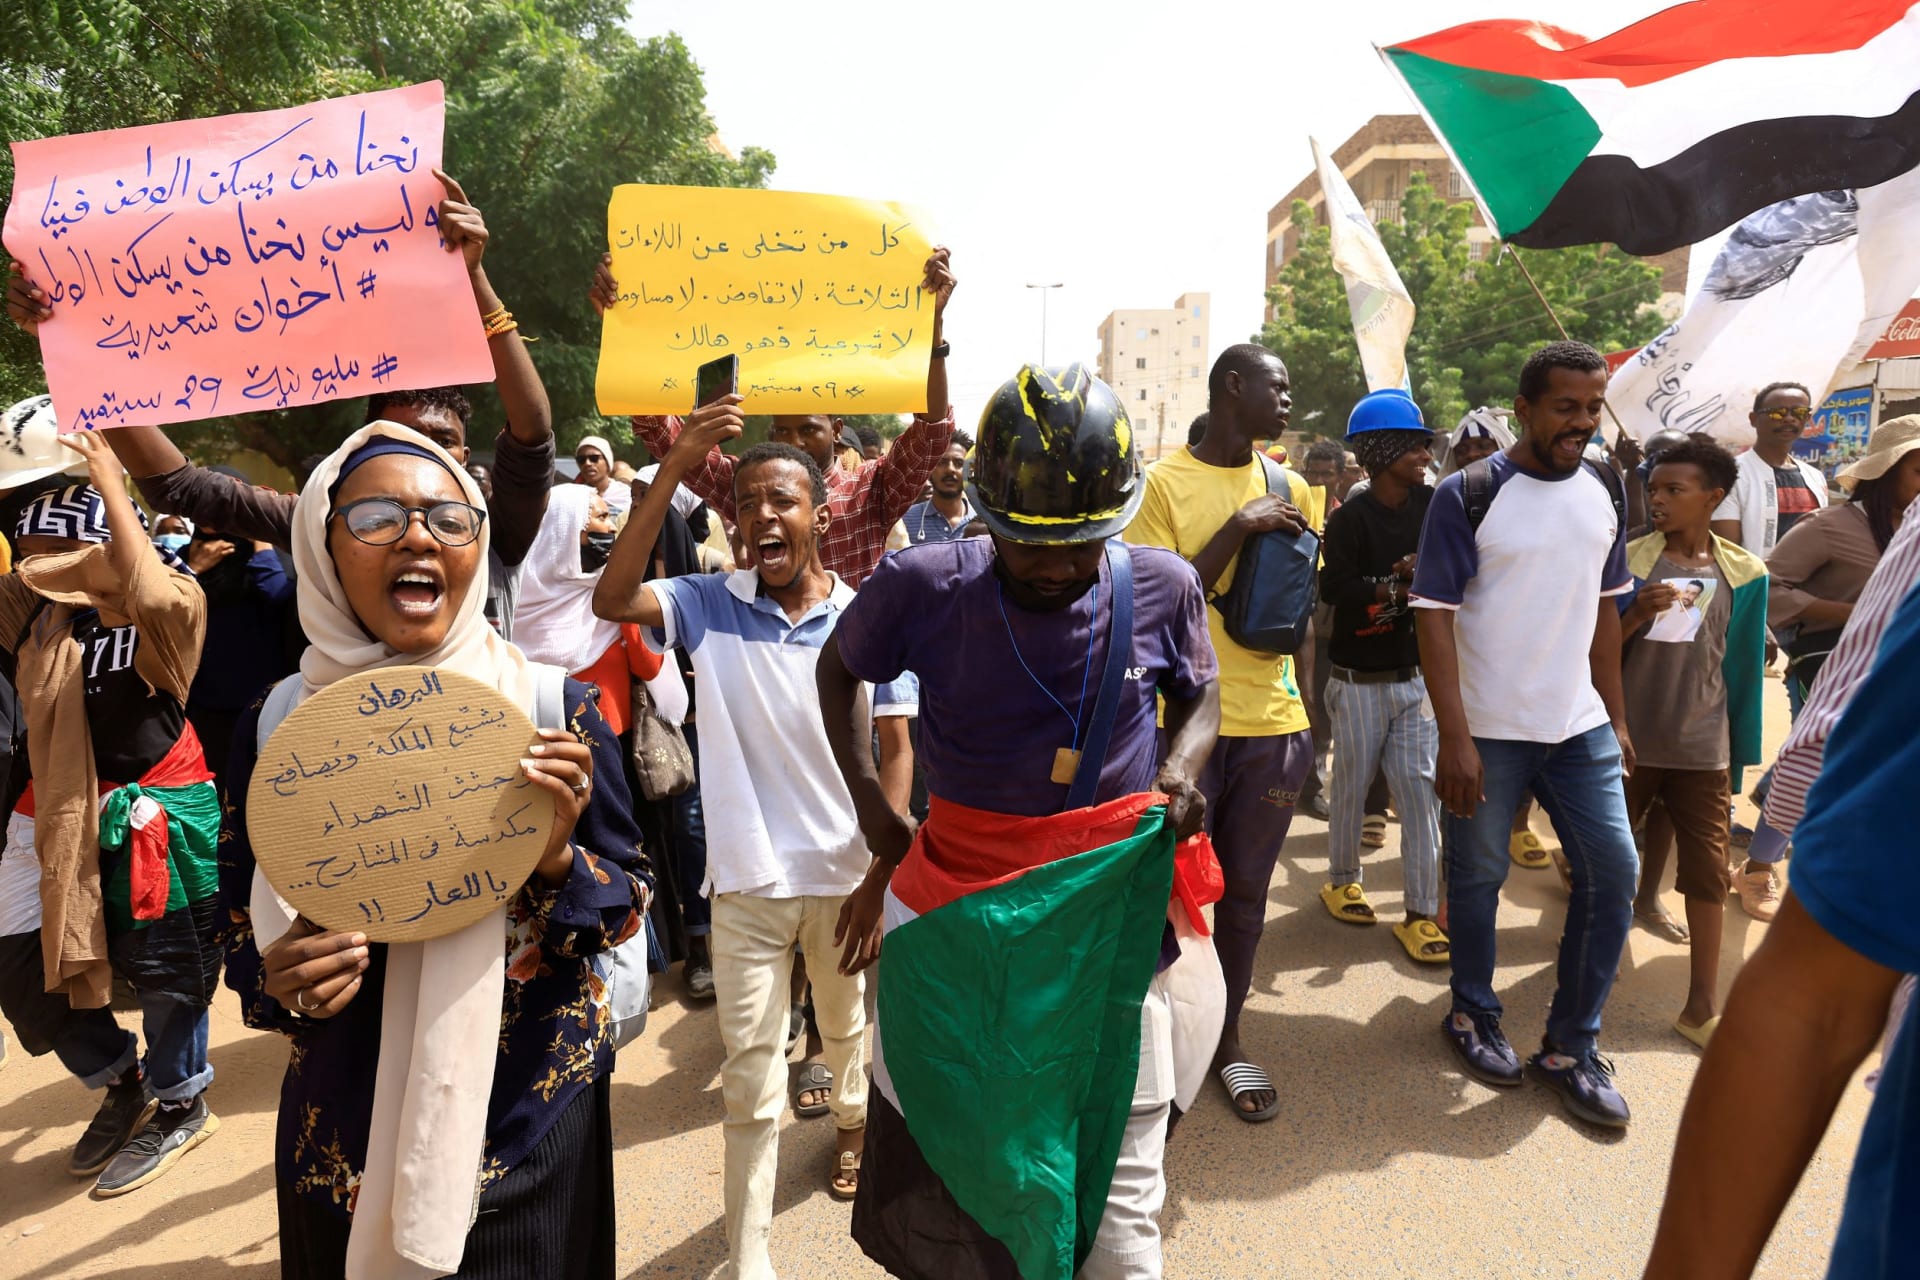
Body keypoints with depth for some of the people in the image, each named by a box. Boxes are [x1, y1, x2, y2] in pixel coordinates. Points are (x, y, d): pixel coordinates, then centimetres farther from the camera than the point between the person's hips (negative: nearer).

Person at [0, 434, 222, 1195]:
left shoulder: (160, 613, -18)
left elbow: (159, 596, -39)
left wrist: (113, 490, -32)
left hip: (156, 807, -6)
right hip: (61, 808, 7)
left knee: (164, 965, 6)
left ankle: (180, 1107, 29)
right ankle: (121, 1084, 35)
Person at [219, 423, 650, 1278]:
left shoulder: (552, 706, -12)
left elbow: (630, 908, -6)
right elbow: (244, 943, 4)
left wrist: (557, 860, -25)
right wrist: (282, 985, -16)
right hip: (343, 1131, 2)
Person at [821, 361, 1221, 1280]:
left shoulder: (1162, 589, -7)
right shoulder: (923, 586, -11)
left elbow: (1198, 696, 14)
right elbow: (838, 669, 9)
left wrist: (1183, 767, -8)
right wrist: (876, 817, 2)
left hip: (1114, 919, 1)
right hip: (960, 919, 0)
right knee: (947, 1188, 15)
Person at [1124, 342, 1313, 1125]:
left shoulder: (1289, 487, 10)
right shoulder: (1164, 481, -5)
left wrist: (1304, 719, 14)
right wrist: (1238, 527, -17)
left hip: (1272, 721, 4)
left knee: (1246, 890, 13)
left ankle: (1227, 1035, 30)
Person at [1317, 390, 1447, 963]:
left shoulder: (1430, 505, 3)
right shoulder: (1350, 517, -12)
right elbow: (1334, 587, -23)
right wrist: (1398, 583, -20)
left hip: (1416, 676, 4)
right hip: (1360, 680, -4)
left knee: (1421, 787, 3)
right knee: (1353, 783, 9)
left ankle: (1421, 912, 10)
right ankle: (1343, 880, 31)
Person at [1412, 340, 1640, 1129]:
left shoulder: (1603, 493, 6)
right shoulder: (1466, 495, -11)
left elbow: (1603, 610, 14)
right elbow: (1434, 616, -14)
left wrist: (1617, 718, 12)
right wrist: (1454, 737, -19)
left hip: (1580, 727, 5)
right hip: (1489, 730, -5)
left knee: (1613, 872, 5)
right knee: (1477, 877, 7)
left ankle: (1570, 1046, 21)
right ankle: (1473, 1015, 31)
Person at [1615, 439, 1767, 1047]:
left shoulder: (1743, 573, 0)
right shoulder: (1626, 561, -5)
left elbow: (1741, 668, 7)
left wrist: (1740, 753, 7)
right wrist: (1636, 615, -22)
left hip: (1703, 750, 1)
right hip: (1626, 740, -1)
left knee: (1708, 875, 4)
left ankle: (1701, 1007, 16)